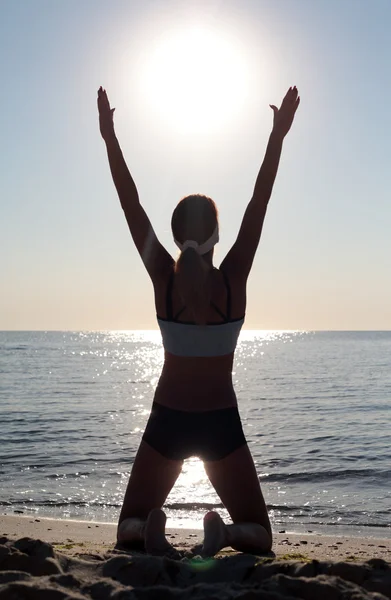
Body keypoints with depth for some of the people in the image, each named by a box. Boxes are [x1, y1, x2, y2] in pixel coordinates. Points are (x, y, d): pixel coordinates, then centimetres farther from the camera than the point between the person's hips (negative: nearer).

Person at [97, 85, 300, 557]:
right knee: (258, 534, 13)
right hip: (221, 424, -1)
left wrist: (110, 138, -4)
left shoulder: (163, 278, -11)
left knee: (128, 527, 16)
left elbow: (132, 207, -7)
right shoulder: (233, 279, -12)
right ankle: (224, 533, -22)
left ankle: (149, 530, -20)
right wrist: (277, 136, -7)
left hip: (167, 420, 1)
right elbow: (259, 204, -10)